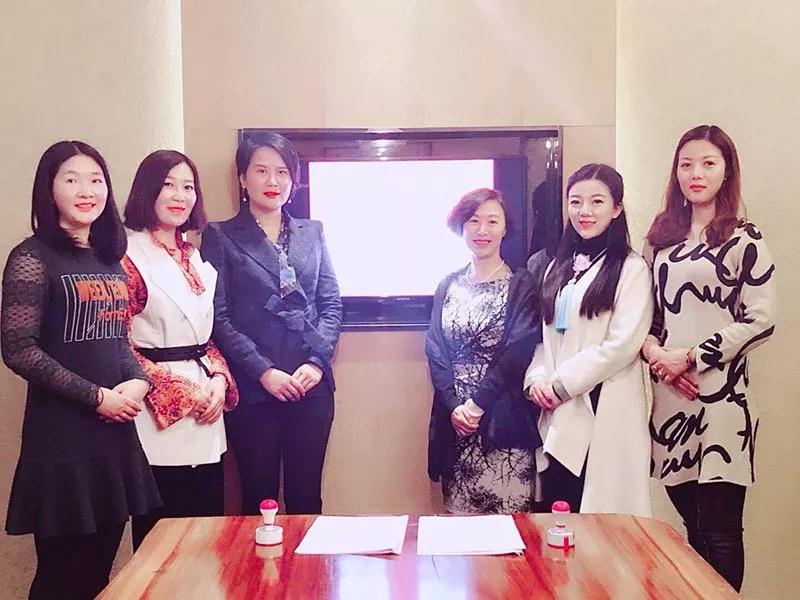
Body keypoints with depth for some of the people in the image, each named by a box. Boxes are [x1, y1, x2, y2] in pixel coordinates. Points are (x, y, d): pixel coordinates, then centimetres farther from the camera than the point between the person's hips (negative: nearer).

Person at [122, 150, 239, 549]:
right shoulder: (128, 258, -9)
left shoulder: (195, 259, 14)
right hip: (159, 418, -7)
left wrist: (219, 379, -1)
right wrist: (183, 392, -13)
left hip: (205, 415, 7)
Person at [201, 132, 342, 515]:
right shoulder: (221, 237, 3)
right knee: (259, 498, 6)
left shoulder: (312, 233, 13)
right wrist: (263, 371, -12)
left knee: (307, 497, 9)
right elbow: (219, 316, -4)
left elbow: (332, 303, 9)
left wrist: (317, 361, -5)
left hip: (312, 385, 3)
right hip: (252, 388, -2)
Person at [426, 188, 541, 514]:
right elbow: (435, 352, 5)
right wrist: (454, 406, -9)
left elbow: (518, 352, -10)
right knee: (457, 512, 8)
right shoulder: (448, 285, 11)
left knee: (508, 513, -1)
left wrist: (477, 403, -15)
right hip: (454, 419, 3)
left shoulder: (521, 286, 0)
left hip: (504, 422, -3)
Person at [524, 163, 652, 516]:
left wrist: (561, 384, -11)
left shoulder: (631, 269, -4)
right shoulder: (559, 267, 17)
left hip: (603, 415, -6)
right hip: (559, 414, 6)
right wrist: (537, 378, -1)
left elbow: (623, 345, -13)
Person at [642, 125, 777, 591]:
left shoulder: (744, 239, -1)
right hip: (669, 396, 5)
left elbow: (760, 320, -8)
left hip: (720, 397, -5)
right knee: (691, 525, 13)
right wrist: (654, 351, -5)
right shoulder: (662, 236, 14)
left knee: (720, 534, -2)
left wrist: (691, 357, -12)